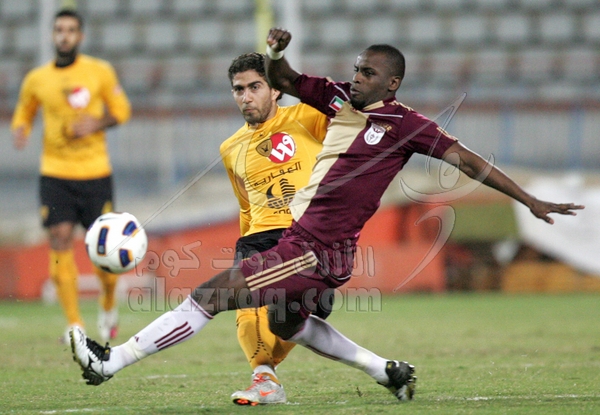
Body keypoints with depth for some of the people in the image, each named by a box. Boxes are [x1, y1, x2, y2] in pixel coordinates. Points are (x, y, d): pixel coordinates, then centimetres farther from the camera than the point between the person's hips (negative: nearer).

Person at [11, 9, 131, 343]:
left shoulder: (100, 72, 0)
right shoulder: (36, 80, 5)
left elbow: (122, 109, 8)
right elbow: (24, 114, 19)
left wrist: (97, 124, -11)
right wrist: (20, 131, -4)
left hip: (95, 172, -1)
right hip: (55, 173, 1)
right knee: (60, 241, -12)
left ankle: (109, 307, 27)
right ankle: (74, 323, -9)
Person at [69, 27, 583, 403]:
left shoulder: (404, 124, -9)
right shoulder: (339, 98, 9)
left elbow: (468, 160, -6)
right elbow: (283, 81, 18)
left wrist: (531, 201, -6)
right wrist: (276, 53, -6)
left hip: (318, 251, -9)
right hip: (303, 239, 9)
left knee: (208, 296, -12)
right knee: (286, 324, 32)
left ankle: (113, 360, -8)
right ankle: (388, 372, 39)